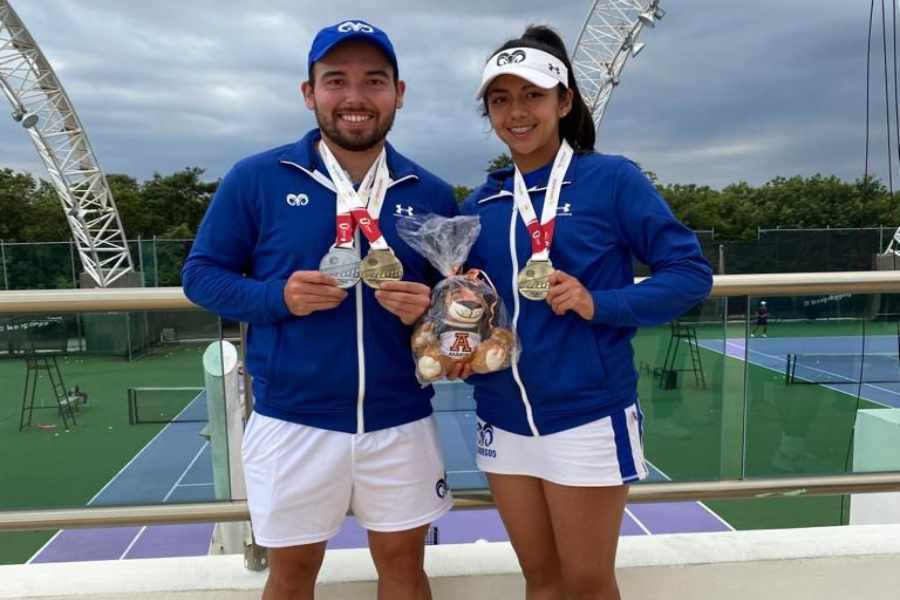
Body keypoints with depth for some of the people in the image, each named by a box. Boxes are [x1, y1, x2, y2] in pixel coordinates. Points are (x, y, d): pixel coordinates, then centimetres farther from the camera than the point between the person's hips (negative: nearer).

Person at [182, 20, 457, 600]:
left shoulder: (431, 193, 2)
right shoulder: (256, 178, -5)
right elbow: (202, 274, -1)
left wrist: (431, 308, -15)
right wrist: (277, 297, -19)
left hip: (401, 422, 2)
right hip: (293, 421, -1)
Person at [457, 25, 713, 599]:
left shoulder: (612, 178, -6)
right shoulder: (481, 203, 7)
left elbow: (691, 270, -7)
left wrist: (599, 304, -20)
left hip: (588, 417, -4)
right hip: (504, 421, 5)